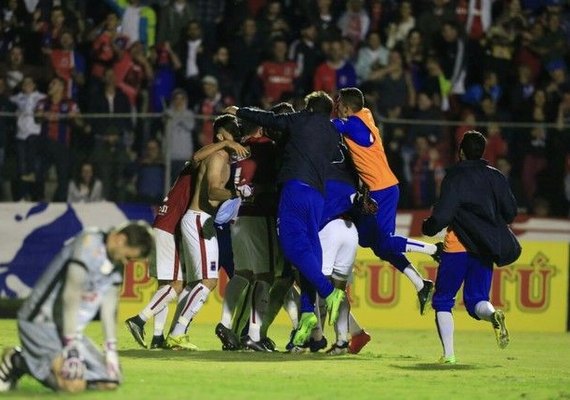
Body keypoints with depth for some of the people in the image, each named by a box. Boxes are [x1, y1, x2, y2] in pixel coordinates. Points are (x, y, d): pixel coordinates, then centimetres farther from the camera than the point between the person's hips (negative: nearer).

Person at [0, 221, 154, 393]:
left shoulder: (116, 263, 7)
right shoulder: (89, 245, -21)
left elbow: (108, 308, 9)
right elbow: (71, 297, -24)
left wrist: (111, 351, 2)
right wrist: (71, 348, -26)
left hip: (70, 327, 10)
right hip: (41, 323, -10)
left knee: (110, 382, 0)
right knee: (74, 384, -27)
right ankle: (18, 362, -2)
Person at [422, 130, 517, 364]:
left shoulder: (455, 177, -6)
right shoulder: (496, 177, 8)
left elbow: (442, 215, -13)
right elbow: (510, 212, 11)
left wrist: (428, 227, 7)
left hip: (457, 246, -4)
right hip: (485, 249, 4)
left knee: (442, 301, 7)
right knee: (476, 300, 10)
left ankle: (448, 353, -6)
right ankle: (492, 314, -27)